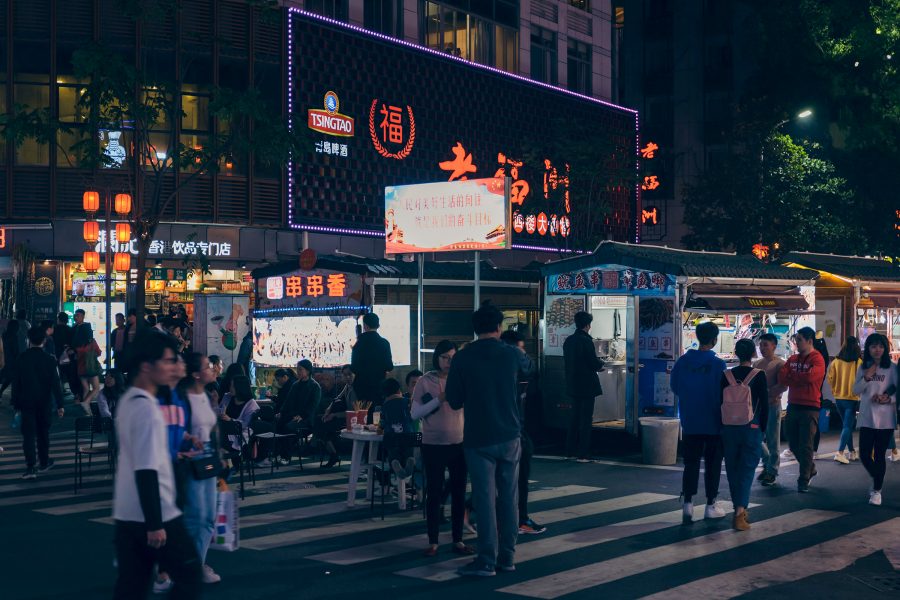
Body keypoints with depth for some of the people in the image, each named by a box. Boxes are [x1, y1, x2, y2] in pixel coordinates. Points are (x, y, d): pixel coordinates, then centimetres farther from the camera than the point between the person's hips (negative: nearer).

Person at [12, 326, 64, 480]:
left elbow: (16, 382, -1)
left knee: (28, 434, -1)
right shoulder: (49, 359, -10)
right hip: (45, 402, 0)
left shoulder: (21, 358, -5)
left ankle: (30, 467, -10)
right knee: (43, 432, 15)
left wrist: (16, 403, 8)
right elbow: (55, 383, -10)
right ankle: (44, 463, 25)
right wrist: (60, 404, -6)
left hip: (26, 402, 0)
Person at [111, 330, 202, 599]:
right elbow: (146, 471, -23)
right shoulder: (147, 408, -19)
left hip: (127, 515, 9)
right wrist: (155, 523, -21)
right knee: (189, 574, 6)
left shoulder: (128, 401, 10)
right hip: (152, 516, -9)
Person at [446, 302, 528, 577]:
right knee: (508, 497, 10)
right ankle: (507, 557, 15)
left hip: (478, 438, -2)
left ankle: (487, 561, 2)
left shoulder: (462, 358, -9)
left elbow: (454, 401, -3)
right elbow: (528, 363, 23)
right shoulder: (513, 354, -2)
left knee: (485, 498, 0)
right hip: (510, 436, 2)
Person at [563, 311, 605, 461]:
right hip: (587, 385, -7)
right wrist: (601, 364, 6)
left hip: (573, 385, 7)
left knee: (575, 417, 17)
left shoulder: (568, 341, 6)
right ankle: (582, 453, 0)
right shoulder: (586, 341, -18)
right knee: (586, 419, -1)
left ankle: (571, 450, 21)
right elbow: (594, 363, -17)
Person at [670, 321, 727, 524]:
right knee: (713, 463, 9)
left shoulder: (682, 362, -3)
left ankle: (688, 503, -3)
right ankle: (710, 505, 13)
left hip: (690, 422, 3)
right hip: (713, 423, -3)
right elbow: (723, 394, -10)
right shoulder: (718, 364, -14)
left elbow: (674, 386, 8)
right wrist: (724, 418, 4)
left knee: (691, 462, 8)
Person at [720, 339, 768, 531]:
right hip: (751, 429, -2)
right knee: (747, 469, 1)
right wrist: (763, 428, 5)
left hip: (729, 428, 2)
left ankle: (740, 510, 21)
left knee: (733, 469, 14)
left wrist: (723, 427, 12)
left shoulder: (726, 375, -1)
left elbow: (720, 403, 2)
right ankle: (740, 512, -13)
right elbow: (764, 405, -6)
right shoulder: (759, 375, -7)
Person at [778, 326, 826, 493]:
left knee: (805, 445, -4)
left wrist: (791, 377, -7)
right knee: (793, 444, 13)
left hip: (809, 407, -7)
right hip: (793, 406, 7)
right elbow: (781, 377, 1)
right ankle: (810, 469, 33)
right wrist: (800, 379, -14)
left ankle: (804, 481, 2)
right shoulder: (792, 359, 12)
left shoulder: (817, 359, -7)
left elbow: (810, 376, -24)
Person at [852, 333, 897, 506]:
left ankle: (877, 490, 14)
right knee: (864, 455, 3)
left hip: (885, 418, -3)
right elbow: (856, 391, 1)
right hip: (867, 418, 3)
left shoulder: (891, 368, -4)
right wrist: (867, 377, -13)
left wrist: (888, 398, -21)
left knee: (879, 455, 0)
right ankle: (877, 480, 31)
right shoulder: (862, 368, 5)